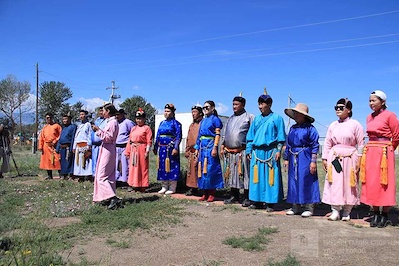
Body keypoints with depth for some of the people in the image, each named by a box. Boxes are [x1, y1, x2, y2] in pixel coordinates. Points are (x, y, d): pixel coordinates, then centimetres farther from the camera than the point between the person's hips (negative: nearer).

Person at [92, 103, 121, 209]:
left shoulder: (113, 122, -15)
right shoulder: (110, 122, 15)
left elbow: (108, 137, -21)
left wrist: (98, 130, -16)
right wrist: (99, 130, 9)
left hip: (108, 150, -10)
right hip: (106, 149, 10)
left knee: (101, 176, -12)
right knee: (109, 176, 13)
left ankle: (113, 198, -18)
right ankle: (110, 197, 19)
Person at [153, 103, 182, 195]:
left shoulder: (176, 123, -3)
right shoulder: (162, 123, 17)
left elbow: (178, 136, -10)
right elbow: (157, 136, 19)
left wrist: (175, 148, -18)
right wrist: (155, 147, 15)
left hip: (170, 148, -7)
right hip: (162, 148, 7)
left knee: (171, 167, -3)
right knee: (162, 167, 9)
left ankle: (172, 188, 4)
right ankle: (164, 187, 19)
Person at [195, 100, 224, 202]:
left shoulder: (215, 119, -2)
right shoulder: (203, 121, 18)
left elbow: (217, 135, -9)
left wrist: (215, 147, -18)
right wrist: (197, 148, 14)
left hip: (210, 145, -7)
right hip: (202, 146, 7)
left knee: (210, 169, -6)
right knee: (202, 169, 6)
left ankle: (212, 194, 1)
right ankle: (205, 193, 13)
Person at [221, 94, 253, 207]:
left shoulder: (249, 117, 0)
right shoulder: (230, 119, 19)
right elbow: (224, 134, 23)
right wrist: (222, 147, 14)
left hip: (242, 152, -6)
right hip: (229, 152, 6)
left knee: (244, 175, -5)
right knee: (232, 174, 10)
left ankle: (247, 198, 3)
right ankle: (234, 196, 20)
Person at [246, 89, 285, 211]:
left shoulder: (277, 118, 3)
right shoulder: (257, 119, 15)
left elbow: (281, 137, 1)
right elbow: (250, 136, 16)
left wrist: (278, 150, -8)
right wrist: (249, 150, 10)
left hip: (270, 152, -4)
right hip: (257, 152, 4)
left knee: (270, 177, -3)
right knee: (256, 176, 5)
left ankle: (270, 203, 3)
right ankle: (257, 201, 13)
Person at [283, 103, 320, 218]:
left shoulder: (310, 128, -6)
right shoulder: (292, 128, 13)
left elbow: (315, 146, -7)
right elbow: (288, 145, 17)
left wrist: (313, 161, -11)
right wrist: (286, 159, 15)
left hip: (305, 158, -6)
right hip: (293, 158, 7)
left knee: (306, 182, -3)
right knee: (293, 182, 9)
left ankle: (309, 208, 7)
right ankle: (296, 207, 20)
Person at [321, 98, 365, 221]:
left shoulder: (355, 125, 0)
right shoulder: (333, 125, 11)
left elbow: (361, 144, -1)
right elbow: (327, 143, 12)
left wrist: (359, 160, -6)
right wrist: (325, 158, 6)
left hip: (350, 158, -3)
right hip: (334, 157, 3)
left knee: (348, 184, 2)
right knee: (334, 184, -2)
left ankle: (347, 212, 13)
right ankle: (335, 211, 5)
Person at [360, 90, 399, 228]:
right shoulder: (369, 117, 12)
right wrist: (371, 148, 13)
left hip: (384, 152, -6)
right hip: (370, 152, 6)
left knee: (384, 184, -1)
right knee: (371, 184, 6)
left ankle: (384, 216, 8)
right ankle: (376, 214, 15)